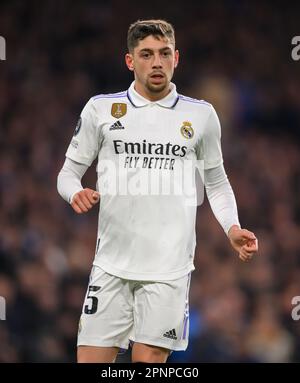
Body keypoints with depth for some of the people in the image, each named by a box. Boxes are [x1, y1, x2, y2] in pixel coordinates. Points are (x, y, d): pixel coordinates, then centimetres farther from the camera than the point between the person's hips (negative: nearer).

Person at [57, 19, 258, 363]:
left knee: (149, 360, -6)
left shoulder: (201, 115, 7)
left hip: (169, 268, 0)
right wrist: (76, 193, -12)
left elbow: (217, 183, 17)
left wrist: (233, 229, 0)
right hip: (111, 266, 0)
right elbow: (69, 171, 11)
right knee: (91, 359, -4)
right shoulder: (100, 109, 5)